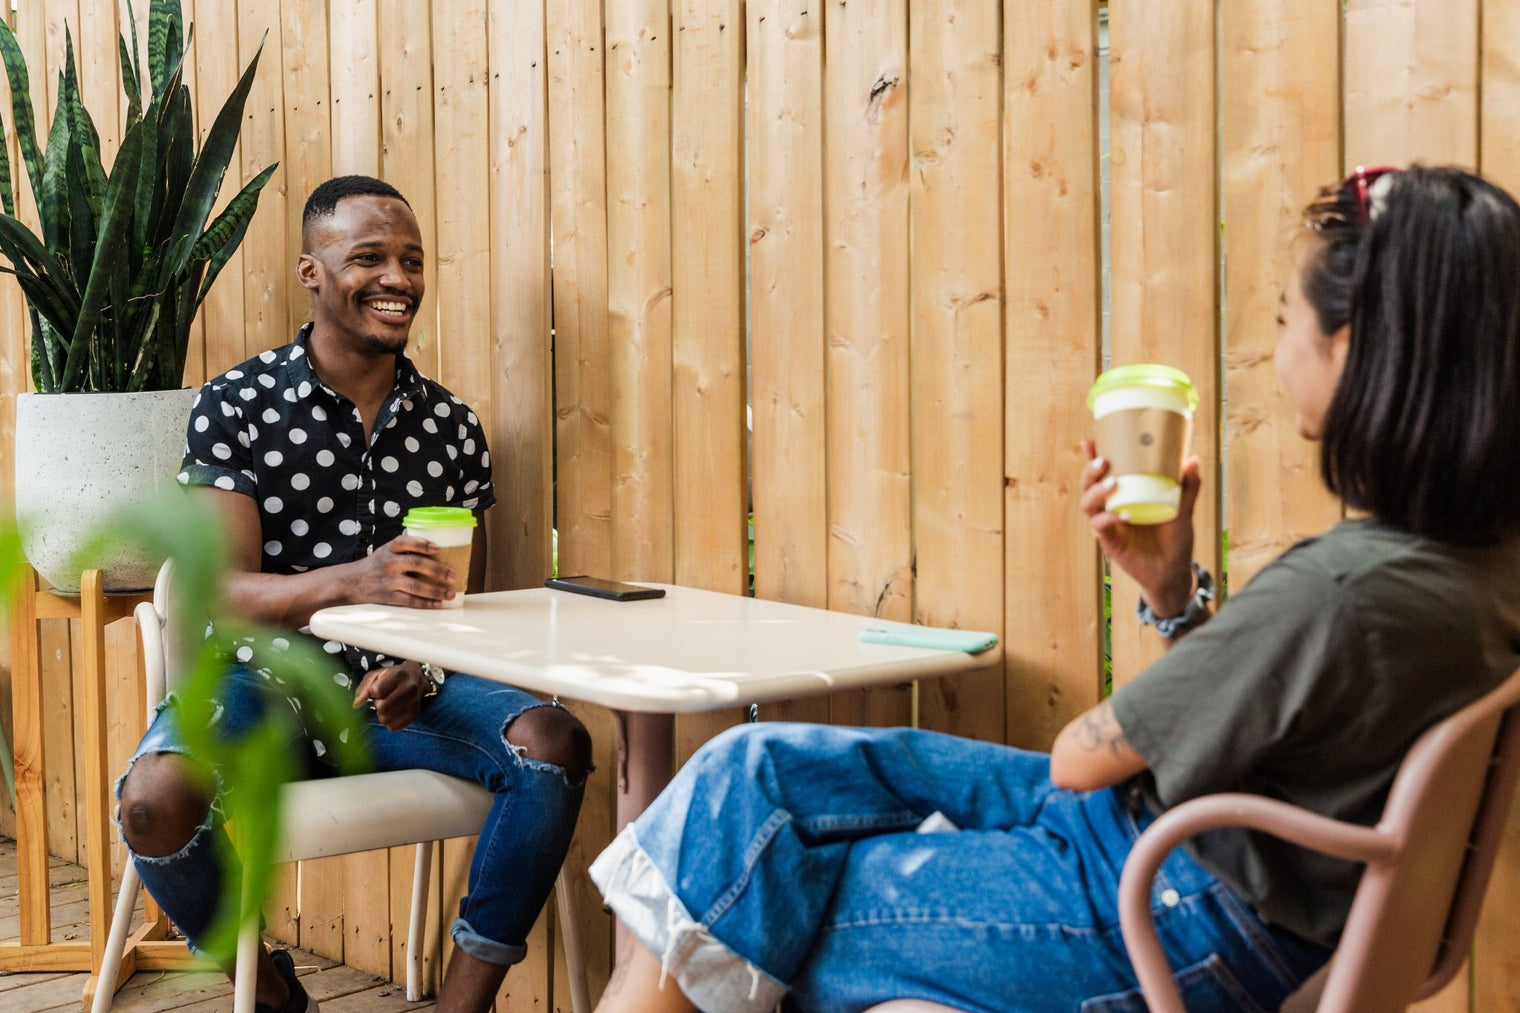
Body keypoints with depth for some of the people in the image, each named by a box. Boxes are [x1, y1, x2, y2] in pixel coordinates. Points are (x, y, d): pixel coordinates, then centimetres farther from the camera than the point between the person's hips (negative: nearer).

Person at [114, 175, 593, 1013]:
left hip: (397, 689, 3)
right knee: (155, 800, -32)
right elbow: (225, 590, -14)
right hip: (264, 683, -2)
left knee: (554, 743, -25)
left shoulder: (450, 426, 7)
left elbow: (461, 595, 11)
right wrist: (352, 582, -34)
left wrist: (420, 669, -13)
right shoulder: (235, 404, -4)